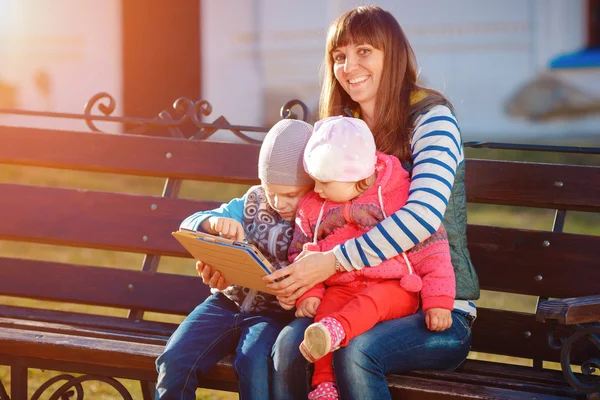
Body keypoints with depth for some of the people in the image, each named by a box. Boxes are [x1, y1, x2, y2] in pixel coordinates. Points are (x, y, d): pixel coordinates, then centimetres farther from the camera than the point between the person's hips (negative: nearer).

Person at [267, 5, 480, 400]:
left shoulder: (431, 117, -6)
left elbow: (424, 216, -21)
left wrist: (334, 261, -25)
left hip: (441, 312, -5)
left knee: (356, 353, -35)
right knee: (290, 344, -26)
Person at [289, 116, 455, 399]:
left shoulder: (401, 195, -4)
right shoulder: (312, 208, 10)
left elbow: (431, 250, -4)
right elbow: (299, 254, 15)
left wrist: (438, 300, -11)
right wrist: (307, 294, -3)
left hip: (393, 288, -3)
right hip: (340, 288, 3)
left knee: (373, 301, -36)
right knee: (326, 308, -29)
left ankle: (335, 332, -63)